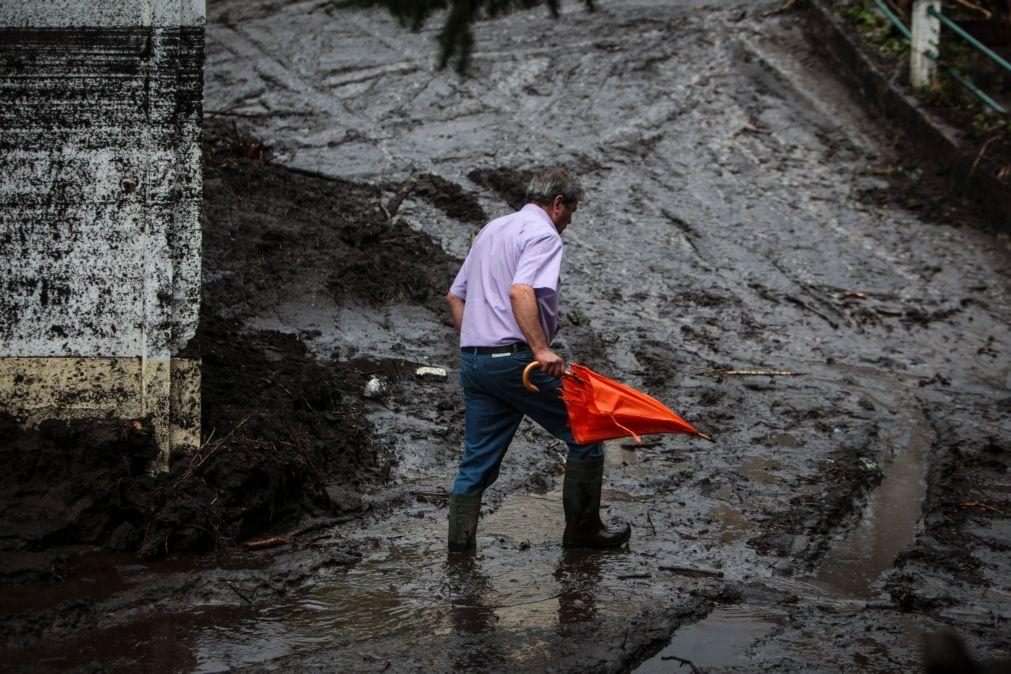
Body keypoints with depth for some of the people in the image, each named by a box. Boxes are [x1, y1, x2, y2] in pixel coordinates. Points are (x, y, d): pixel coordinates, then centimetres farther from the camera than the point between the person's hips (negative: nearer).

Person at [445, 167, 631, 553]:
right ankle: (583, 530, 11)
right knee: (585, 435, 5)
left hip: (473, 360, 9)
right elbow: (520, 291, -25)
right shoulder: (543, 234, -7)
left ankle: (460, 542, 4)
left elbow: (455, 296, 24)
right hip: (515, 358, -9)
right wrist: (541, 349, -29)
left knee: (478, 459, 10)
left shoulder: (491, 230, 21)